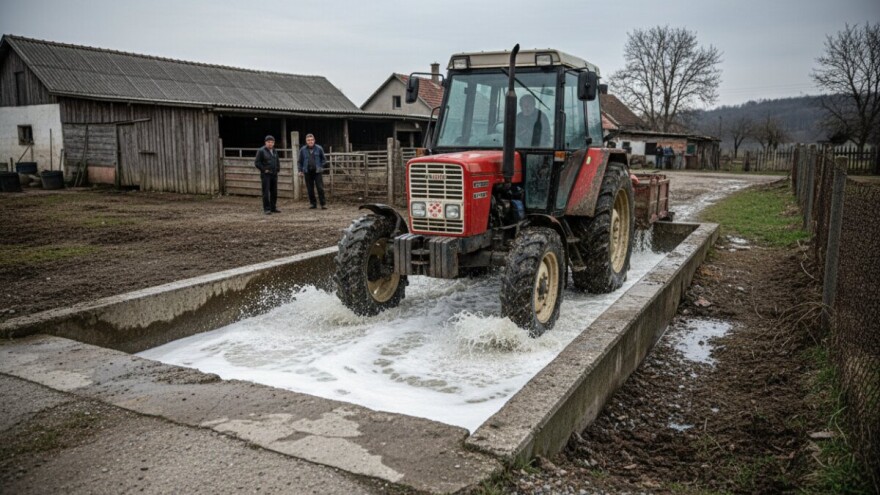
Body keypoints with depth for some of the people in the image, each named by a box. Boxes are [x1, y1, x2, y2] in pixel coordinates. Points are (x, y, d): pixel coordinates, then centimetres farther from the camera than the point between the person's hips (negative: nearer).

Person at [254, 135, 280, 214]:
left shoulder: (275, 152, 16)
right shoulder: (261, 151, -5)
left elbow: (277, 162, 27)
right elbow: (257, 163, -9)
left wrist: (277, 169, 11)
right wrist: (264, 169, -13)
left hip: (274, 175, 7)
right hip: (266, 175, -7)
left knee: (274, 192, 8)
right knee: (266, 192, -7)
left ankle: (273, 208, 16)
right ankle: (266, 209, -5)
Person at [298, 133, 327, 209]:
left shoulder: (319, 148, 0)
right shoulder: (303, 150, 4)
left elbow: (324, 159, 11)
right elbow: (300, 161, 14)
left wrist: (321, 167, 0)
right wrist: (300, 170, 7)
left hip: (317, 172, -2)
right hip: (308, 172, 2)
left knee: (320, 188, -6)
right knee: (310, 189, 6)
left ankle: (323, 204, -1)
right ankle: (313, 203, 17)